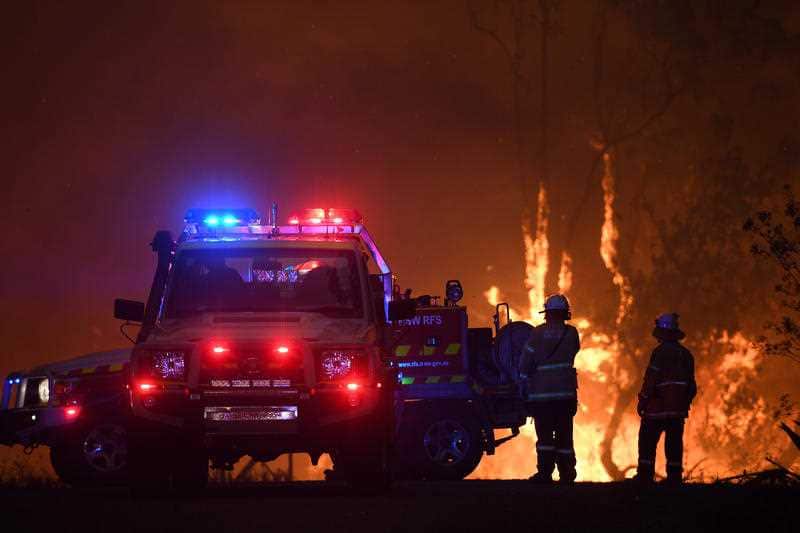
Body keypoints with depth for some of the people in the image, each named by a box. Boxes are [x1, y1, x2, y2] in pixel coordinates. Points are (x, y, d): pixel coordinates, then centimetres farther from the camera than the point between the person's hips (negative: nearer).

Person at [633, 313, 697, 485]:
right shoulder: (686, 354, 11)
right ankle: (675, 476, 4)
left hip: (658, 407, -6)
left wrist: (642, 401, -7)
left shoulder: (660, 352, -12)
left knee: (647, 440, 1)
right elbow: (691, 385, 14)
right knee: (674, 444, 7)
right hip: (679, 409, 6)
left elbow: (651, 379, -14)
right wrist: (685, 402, 22)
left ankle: (645, 475, -3)